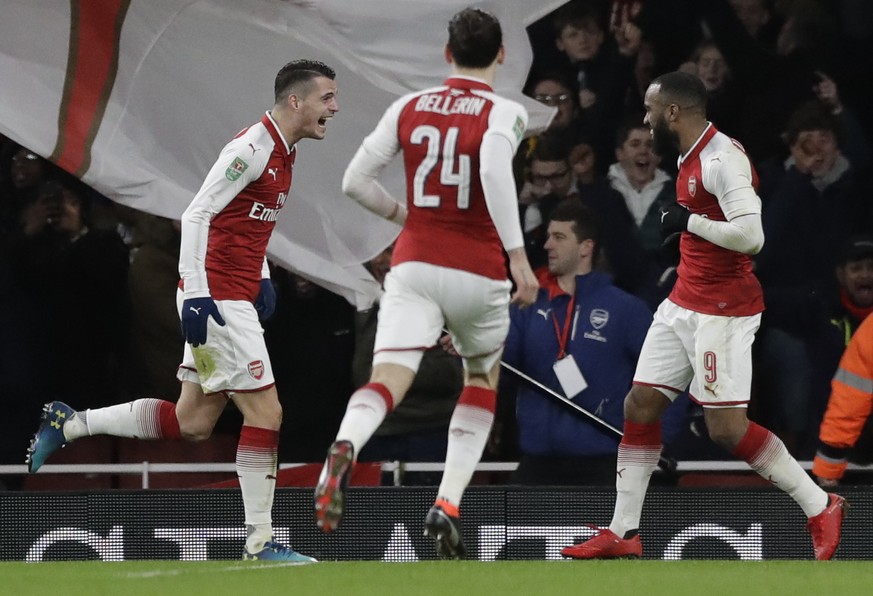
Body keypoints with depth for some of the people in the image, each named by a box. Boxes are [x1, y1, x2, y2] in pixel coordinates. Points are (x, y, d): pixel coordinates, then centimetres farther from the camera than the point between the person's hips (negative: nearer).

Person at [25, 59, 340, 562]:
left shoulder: (285, 151, 14)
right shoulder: (252, 148, -16)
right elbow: (196, 215, -19)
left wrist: (261, 277, 17)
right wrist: (197, 295, -24)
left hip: (235, 298, 10)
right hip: (217, 298, -10)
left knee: (191, 424, 11)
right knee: (265, 412, -9)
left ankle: (69, 423, 19)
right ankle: (260, 542, -4)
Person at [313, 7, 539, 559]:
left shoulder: (409, 107, 8)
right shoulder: (505, 113, -4)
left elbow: (355, 181, 9)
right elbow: (495, 166, -25)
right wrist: (518, 256, -24)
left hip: (413, 266, 2)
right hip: (478, 273, -1)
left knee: (388, 380, -12)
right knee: (483, 382, 22)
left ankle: (345, 448, -46)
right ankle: (447, 506, 9)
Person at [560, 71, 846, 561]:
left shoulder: (721, 158, -19)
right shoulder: (691, 157, 12)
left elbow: (750, 235, -27)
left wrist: (688, 221, -18)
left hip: (723, 310, -10)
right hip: (685, 303, 10)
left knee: (727, 428, -11)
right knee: (641, 406, 6)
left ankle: (820, 507, 2)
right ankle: (623, 534, 10)